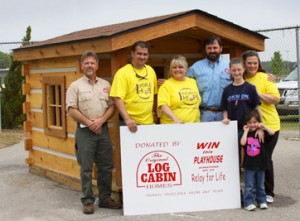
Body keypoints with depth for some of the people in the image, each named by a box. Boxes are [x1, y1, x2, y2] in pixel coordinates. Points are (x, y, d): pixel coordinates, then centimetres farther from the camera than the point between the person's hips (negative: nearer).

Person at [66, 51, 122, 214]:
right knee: (86, 168, -1)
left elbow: (111, 106, 8)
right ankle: (88, 201, 6)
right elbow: (71, 110, -7)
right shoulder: (75, 86, 0)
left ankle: (105, 198, 17)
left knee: (106, 166, 7)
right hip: (84, 131, -4)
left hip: (103, 129, 4)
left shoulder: (105, 85, 11)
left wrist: (100, 120, -9)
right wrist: (89, 123, -11)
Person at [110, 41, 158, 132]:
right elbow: (118, 98, -16)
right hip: (131, 122, -5)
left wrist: (154, 112, 14)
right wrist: (127, 119, -24)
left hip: (149, 121, 5)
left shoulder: (151, 71, 8)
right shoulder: (123, 72, -9)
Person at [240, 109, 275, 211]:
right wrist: (246, 131, -12)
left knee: (260, 185, 14)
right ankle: (249, 203, 4)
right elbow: (243, 143, -19)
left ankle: (262, 201, 23)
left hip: (260, 164, 1)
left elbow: (272, 132, -14)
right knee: (249, 186, -1)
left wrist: (263, 126, -10)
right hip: (249, 164, -1)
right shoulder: (246, 134, 1)